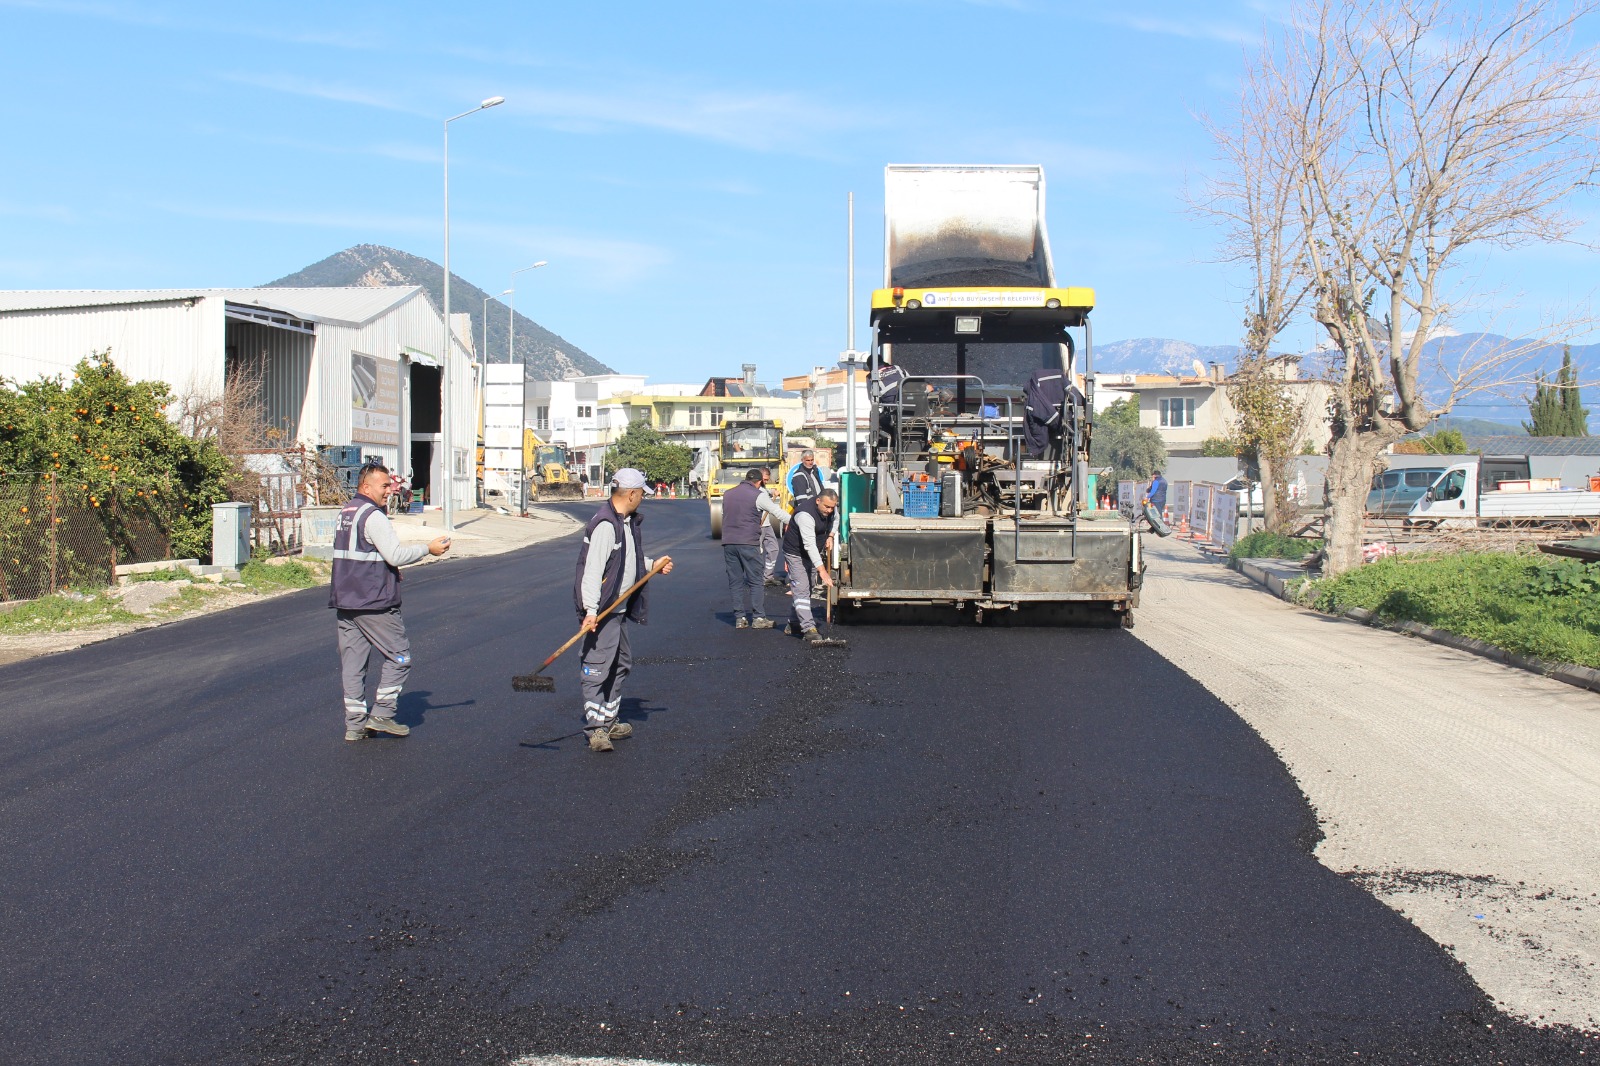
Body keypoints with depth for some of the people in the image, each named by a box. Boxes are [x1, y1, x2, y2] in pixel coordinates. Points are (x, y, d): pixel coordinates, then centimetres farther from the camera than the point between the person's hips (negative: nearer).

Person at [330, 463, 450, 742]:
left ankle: (355, 724, 11)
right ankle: (381, 714, 1)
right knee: (399, 655, 2)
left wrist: (387, 569, 25)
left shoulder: (345, 513, 16)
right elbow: (396, 554, -19)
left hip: (344, 601, 9)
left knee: (352, 662, 9)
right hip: (373, 603, -9)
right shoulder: (373, 516, -13)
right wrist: (428, 548, -8)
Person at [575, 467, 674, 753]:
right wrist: (591, 610, -31)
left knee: (621, 665, 18)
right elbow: (592, 570, -26)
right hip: (601, 612, -11)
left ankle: (608, 721, 28)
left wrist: (654, 565, 12)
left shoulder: (629, 522, 12)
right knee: (597, 669, -8)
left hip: (619, 610, 11)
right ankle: (595, 729, -5)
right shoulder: (605, 525, -20)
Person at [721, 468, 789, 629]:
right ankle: (758, 618, -1)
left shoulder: (727, 494, 14)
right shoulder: (758, 495, -3)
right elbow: (778, 512, -2)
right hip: (748, 542, -5)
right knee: (756, 581, 1)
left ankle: (740, 618, 8)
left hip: (728, 543, 5)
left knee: (735, 582, 8)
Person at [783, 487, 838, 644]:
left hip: (813, 554, 9)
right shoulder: (805, 514, -34)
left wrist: (830, 537, 1)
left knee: (808, 588, 13)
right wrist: (822, 570, -45)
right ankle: (808, 628, -21)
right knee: (801, 590, -15)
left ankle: (793, 624, 23)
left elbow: (834, 520, 20)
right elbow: (809, 545, -40)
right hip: (796, 554, -9)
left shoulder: (831, 509, -8)